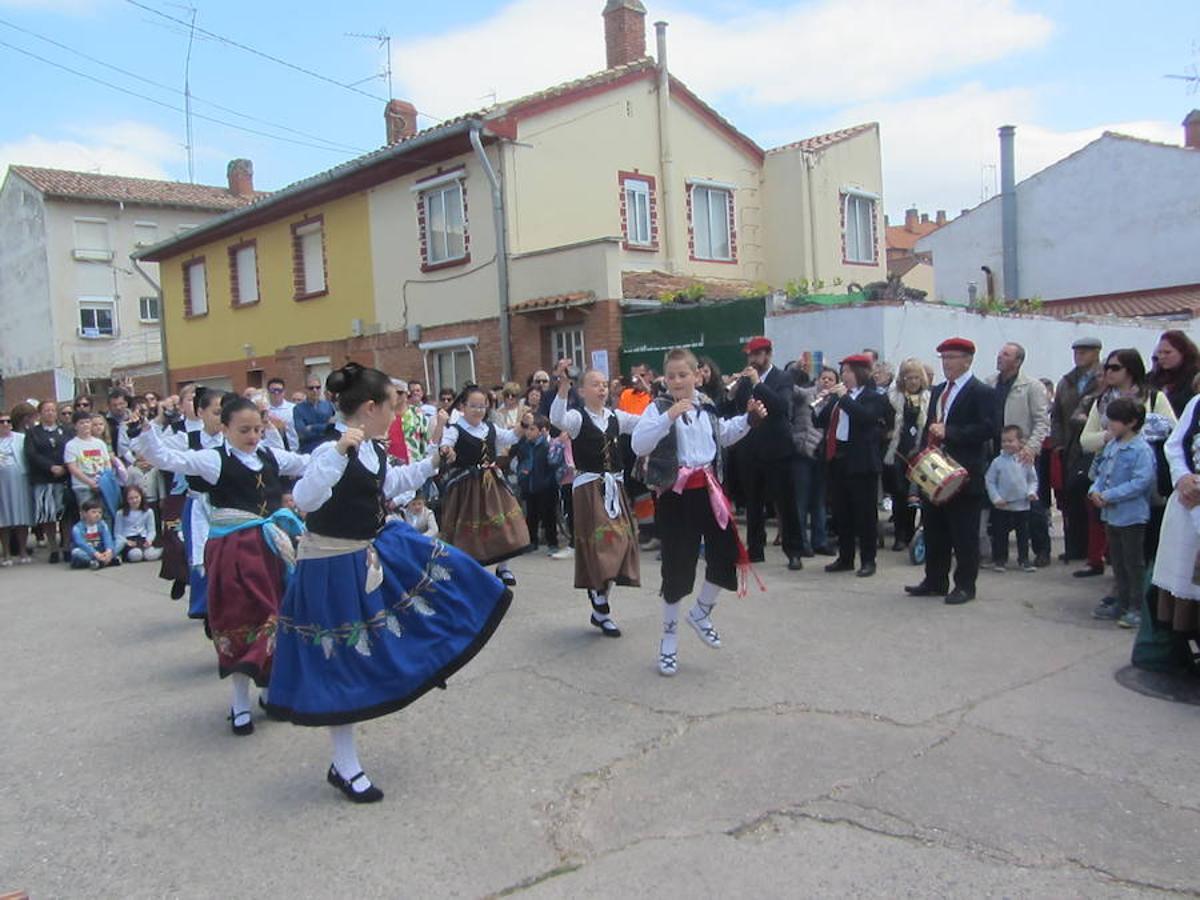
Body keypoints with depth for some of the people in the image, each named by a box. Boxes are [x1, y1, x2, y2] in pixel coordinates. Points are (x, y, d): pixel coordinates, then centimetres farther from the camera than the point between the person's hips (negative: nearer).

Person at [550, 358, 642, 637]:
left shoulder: (616, 417, 9)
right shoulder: (578, 417, -6)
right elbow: (557, 419, -28)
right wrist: (563, 386, -39)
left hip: (615, 486, 6)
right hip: (588, 487, -5)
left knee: (617, 544, 7)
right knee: (597, 545, -4)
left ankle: (601, 607, 22)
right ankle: (602, 611, 8)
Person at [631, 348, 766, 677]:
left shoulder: (706, 406, 7)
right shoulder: (659, 407, -9)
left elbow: (723, 435, 27)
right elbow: (638, 444, -24)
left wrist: (748, 418, 15)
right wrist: (668, 417, -32)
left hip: (708, 488, 5)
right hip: (675, 492, -5)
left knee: (727, 554, 2)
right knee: (677, 566, 1)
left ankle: (701, 613, 29)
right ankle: (669, 637, 18)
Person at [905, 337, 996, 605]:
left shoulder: (981, 392, -7)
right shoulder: (937, 391, 17)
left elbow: (987, 429, -17)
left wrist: (949, 432, -21)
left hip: (963, 474, -8)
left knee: (964, 534, 1)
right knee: (934, 530, 13)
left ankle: (965, 585, 11)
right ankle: (935, 581, 23)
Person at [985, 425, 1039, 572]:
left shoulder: (1026, 461, -1)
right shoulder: (998, 462, -6)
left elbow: (1033, 479, 9)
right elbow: (989, 481, -3)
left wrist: (1031, 492, -9)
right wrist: (995, 498, -10)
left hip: (1022, 506, 2)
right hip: (1002, 507, -1)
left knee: (1023, 534, 10)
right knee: (1000, 534, 5)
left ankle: (1024, 559, 21)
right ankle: (999, 559, 17)